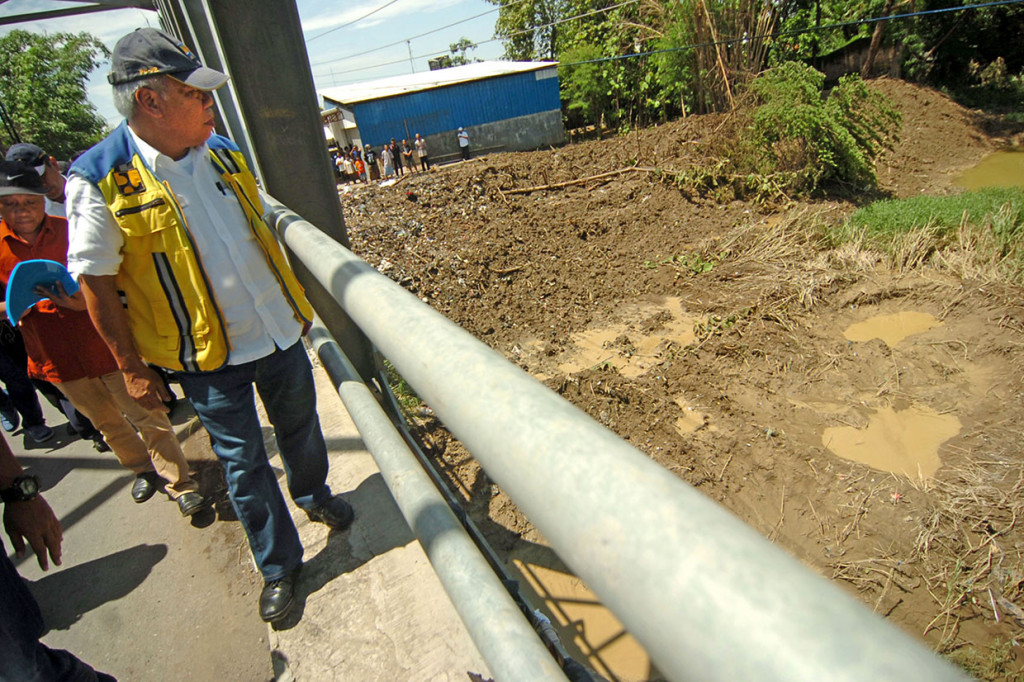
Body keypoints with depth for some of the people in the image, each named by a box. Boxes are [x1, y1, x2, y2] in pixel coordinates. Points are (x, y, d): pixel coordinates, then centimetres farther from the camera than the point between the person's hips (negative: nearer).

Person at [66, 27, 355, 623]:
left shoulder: (224, 153, 2)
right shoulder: (99, 180, -13)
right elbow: (95, 282, -7)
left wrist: (299, 305, 14)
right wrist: (133, 369, -5)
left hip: (280, 334, 5)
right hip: (207, 358, -4)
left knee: (301, 428, 21)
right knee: (243, 464, 10)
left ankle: (314, 494, 51)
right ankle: (279, 567, 31)